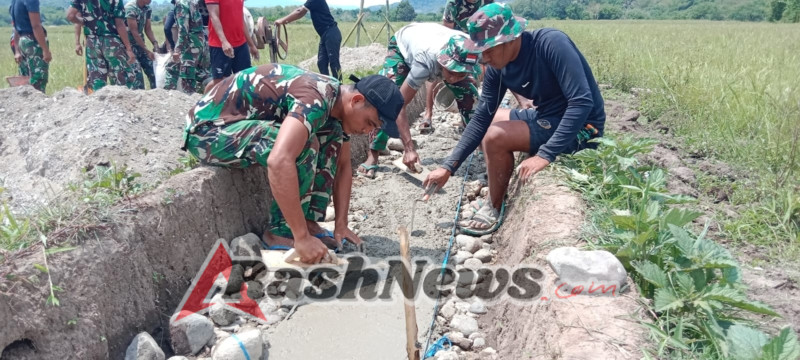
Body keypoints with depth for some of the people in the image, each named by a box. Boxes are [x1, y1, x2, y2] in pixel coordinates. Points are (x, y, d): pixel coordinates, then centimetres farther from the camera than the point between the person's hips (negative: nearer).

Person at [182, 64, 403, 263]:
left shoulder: (337, 102, 0)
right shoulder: (316, 99, -30)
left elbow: (343, 166, 8)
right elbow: (279, 161, -44)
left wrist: (341, 225, 0)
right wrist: (302, 237, -40)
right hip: (207, 129, -9)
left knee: (331, 135, -3)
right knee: (303, 145, -30)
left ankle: (308, 221, 0)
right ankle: (281, 232, -14)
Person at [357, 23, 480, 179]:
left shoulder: (469, 57, -35)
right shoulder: (425, 61, -46)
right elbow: (399, 105, -43)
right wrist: (409, 148, -47)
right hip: (402, 45, -3)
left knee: (469, 97, -7)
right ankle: (373, 156, -15)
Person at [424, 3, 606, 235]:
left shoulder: (551, 44, -26)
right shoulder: (497, 68, -5)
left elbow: (583, 102, -31)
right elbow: (482, 117, -1)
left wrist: (546, 155, -37)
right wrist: (448, 167, -7)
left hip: (581, 126, -8)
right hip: (548, 116, 8)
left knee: (496, 137, -23)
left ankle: (495, 210, -1)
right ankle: (495, 197, 21)